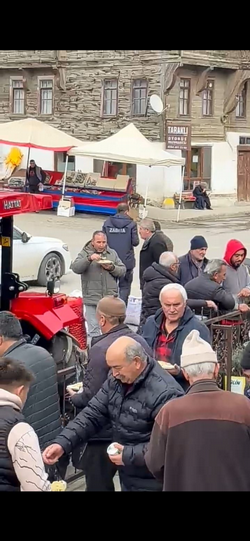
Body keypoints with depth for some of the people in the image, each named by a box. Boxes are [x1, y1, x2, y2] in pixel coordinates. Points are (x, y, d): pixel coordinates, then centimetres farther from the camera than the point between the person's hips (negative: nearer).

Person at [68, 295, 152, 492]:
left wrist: (74, 397, 2)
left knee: (99, 484, 3)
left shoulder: (101, 349, -19)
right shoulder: (142, 342, 1)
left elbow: (90, 398, -20)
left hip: (105, 432, -7)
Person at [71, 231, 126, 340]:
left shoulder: (112, 253, 13)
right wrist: (89, 259, -24)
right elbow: (75, 268, -12)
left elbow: (123, 271, 11)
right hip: (92, 299, -3)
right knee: (93, 330, -1)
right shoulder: (85, 253, 3)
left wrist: (112, 268, -8)